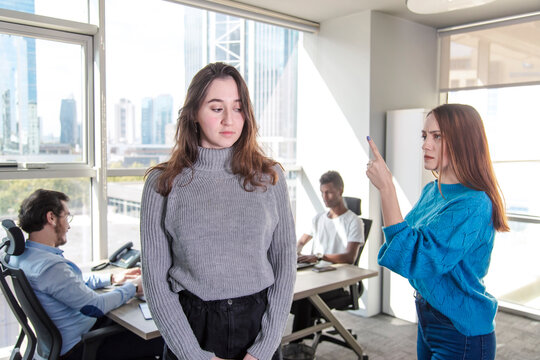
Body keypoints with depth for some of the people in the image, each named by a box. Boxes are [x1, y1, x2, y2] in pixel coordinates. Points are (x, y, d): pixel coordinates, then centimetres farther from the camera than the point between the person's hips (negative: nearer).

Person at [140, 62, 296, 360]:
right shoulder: (162, 183, -4)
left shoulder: (269, 177, -2)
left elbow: (285, 266, -2)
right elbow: (155, 279, -4)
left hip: (258, 322, 1)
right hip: (191, 326, -1)